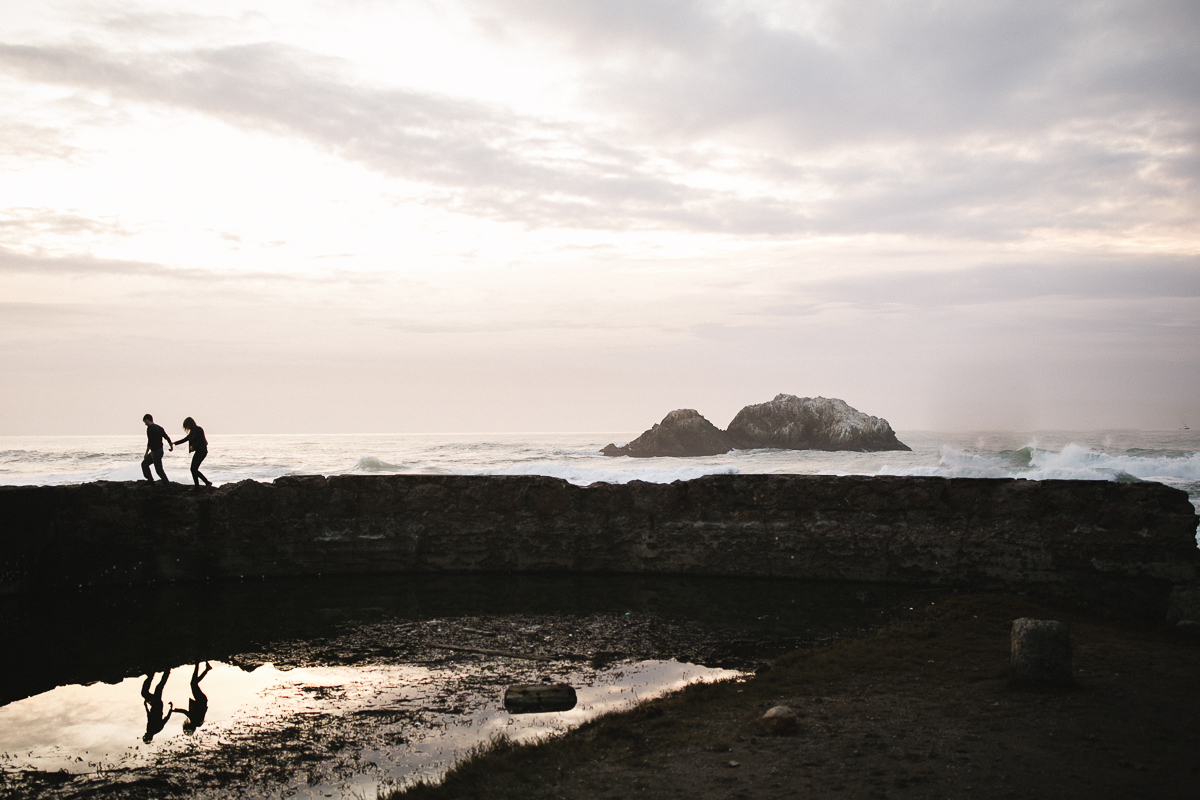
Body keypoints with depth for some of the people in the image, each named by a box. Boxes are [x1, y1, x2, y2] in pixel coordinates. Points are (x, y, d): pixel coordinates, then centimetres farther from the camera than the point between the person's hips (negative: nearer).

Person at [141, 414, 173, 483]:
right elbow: (167, 438, 13)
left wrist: (146, 453, -19)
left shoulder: (150, 428, -16)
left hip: (155, 452, -9)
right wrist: (172, 447, 25)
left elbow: (150, 442, -22)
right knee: (144, 463, 19)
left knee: (159, 469, -5)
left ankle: (167, 483, -4)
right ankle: (150, 480, 21)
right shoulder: (159, 427, 10)